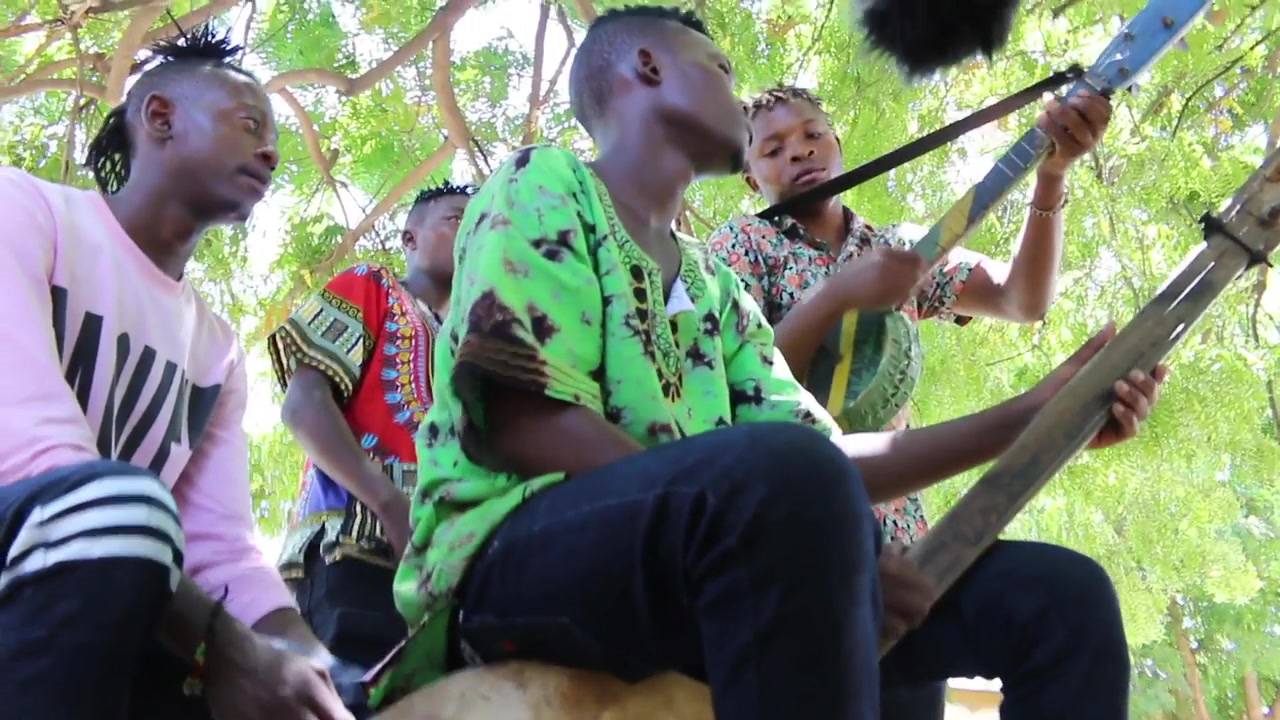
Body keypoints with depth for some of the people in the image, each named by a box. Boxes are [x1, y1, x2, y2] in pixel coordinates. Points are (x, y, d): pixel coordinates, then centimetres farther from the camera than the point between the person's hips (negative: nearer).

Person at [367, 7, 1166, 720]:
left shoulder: (713, 282, 24)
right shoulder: (544, 185, 4)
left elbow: (829, 458, 16)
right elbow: (525, 426, -12)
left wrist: (1034, 414, 8)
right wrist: (817, 539, -19)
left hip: (704, 589, 7)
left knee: (1059, 596, -3)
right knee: (787, 474, -38)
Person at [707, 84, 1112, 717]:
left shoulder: (901, 251, 16)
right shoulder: (741, 243, 6)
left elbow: (1024, 300, 1)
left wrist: (1050, 175, -13)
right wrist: (837, 296, -20)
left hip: (895, 532, 4)